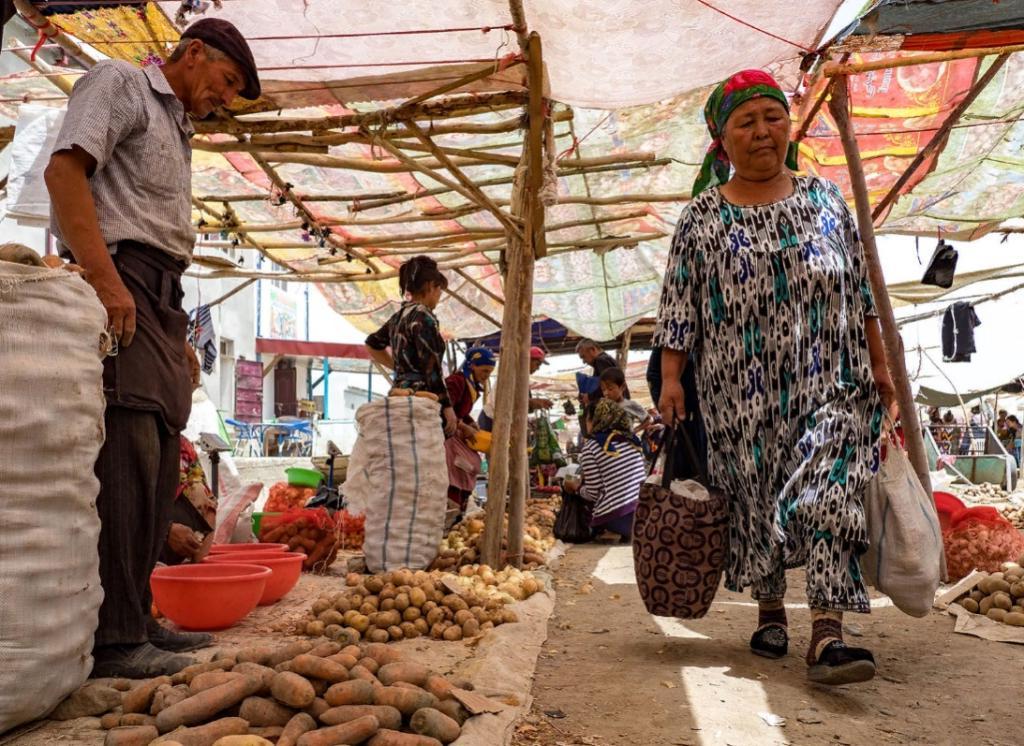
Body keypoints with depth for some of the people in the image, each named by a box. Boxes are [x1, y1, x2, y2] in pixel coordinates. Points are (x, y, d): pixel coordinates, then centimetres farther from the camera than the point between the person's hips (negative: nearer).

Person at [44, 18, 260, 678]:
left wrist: (177, 335, 19)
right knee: (127, 456, -15)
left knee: (158, 463, 7)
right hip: (119, 280, -9)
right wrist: (104, 278, -21)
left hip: (160, 299, 9)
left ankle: (135, 618, 14)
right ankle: (113, 638, -12)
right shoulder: (119, 84, 4)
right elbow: (64, 171, -11)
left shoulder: (176, 131, 29)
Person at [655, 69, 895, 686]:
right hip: (742, 394, 0)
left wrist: (880, 365, 8)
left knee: (826, 495, -11)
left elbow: (862, 293, 10)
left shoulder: (826, 200, 8)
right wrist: (671, 379, -7)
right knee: (756, 502, 8)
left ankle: (828, 635, -12)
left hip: (830, 385, 1)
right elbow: (680, 306, 0)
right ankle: (771, 611, 26)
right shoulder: (702, 217, 2)